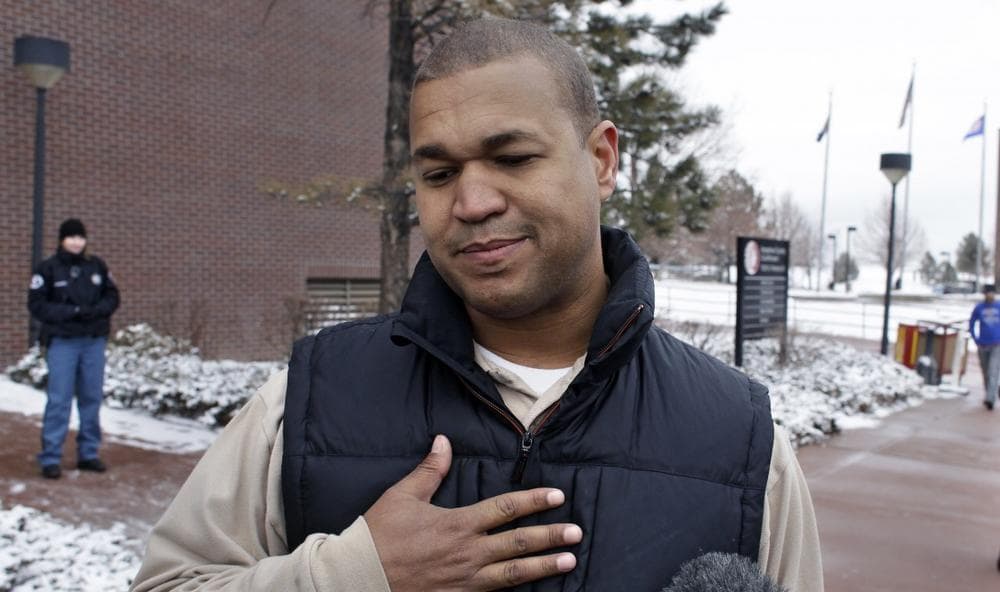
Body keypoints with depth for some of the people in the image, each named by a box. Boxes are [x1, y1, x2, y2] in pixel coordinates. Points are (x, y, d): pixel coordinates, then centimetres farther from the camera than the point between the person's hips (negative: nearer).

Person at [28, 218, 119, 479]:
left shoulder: (97, 266, 7)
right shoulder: (48, 268, -3)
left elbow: (112, 297, 11)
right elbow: (36, 304, -6)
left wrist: (96, 310, -10)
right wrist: (71, 312, -16)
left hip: (94, 341, 4)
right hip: (62, 342, -4)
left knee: (92, 398, 8)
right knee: (59, 400, -5)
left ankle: (88, 453, 19)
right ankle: (50, 458, 2)